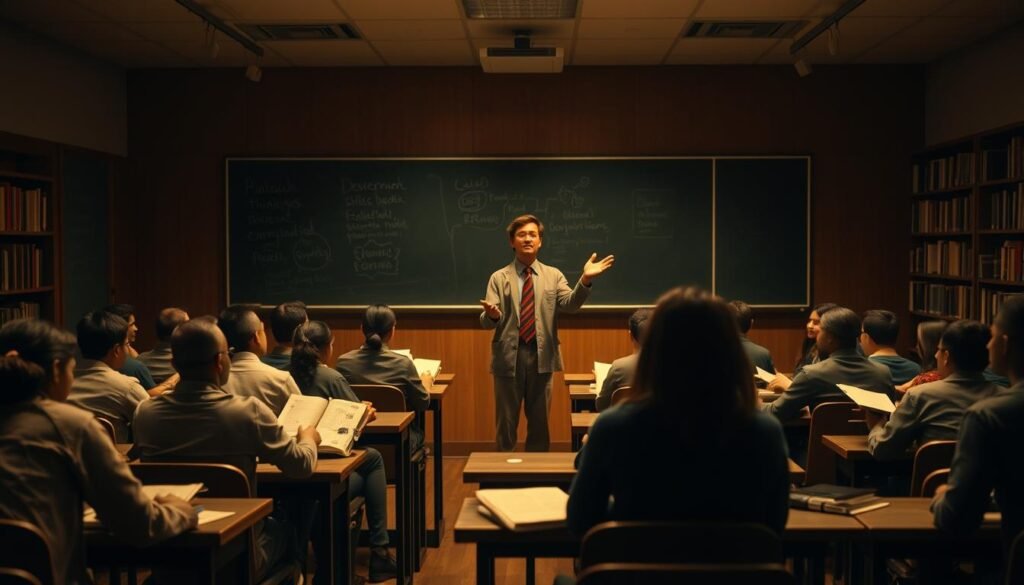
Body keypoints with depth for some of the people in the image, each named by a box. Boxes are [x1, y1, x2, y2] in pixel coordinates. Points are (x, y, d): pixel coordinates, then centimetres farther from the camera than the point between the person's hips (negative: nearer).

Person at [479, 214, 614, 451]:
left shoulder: (553, 275, 7)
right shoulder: (499, 278, 4)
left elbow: (570, 304, -10)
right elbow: (487, 322, -5)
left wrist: (585, 280, -28)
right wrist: (492, 314, -30)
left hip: (542, 357, 1)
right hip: (508, 358, -1)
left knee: (540, 423, 12)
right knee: (506, 423, 8)